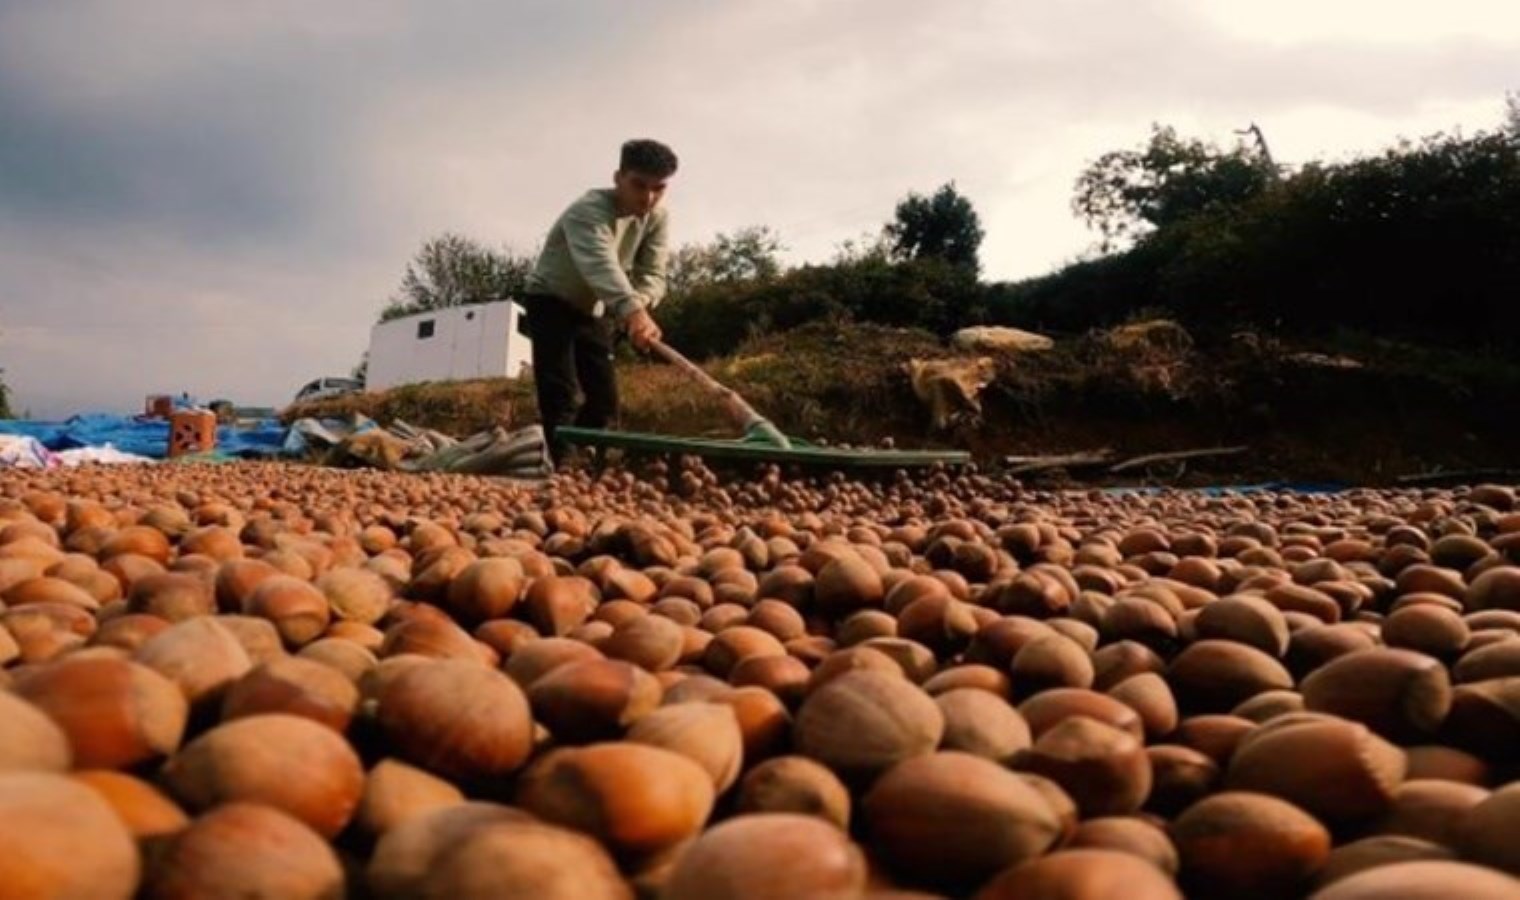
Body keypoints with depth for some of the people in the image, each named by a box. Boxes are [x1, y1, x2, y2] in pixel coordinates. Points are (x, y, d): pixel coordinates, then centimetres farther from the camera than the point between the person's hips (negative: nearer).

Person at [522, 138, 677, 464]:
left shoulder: (658, 218, -11)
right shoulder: (589, 210, -32)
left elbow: (652, 274, -16)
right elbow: (600, 263, -50)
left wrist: (638, 305, -40)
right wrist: (632, 309, -68)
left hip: (594, 310, 6)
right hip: (551, 303, -6)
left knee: (605, 398, 0)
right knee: (559, 397, -20)